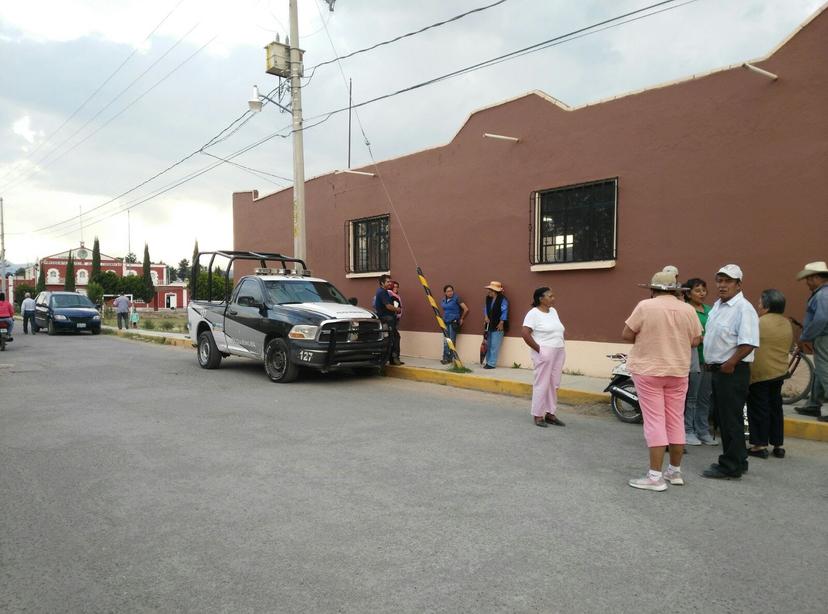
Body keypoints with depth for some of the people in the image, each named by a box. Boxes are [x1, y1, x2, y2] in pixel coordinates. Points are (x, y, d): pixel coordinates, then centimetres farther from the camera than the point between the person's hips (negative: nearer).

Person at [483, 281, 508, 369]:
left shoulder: (502, 299, -14)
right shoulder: (488, 298, 8)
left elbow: (504, 311, -15)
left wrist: (501, 323, -16)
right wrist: (486, 317, 3)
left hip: (498, 326, -8)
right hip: (490, 325, 8)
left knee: (494, 346, -6)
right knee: (489, 345, 14)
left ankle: (491, 363, -1)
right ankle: (487, 362, 24)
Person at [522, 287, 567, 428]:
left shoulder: (553, 311, 13)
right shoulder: (534, 313, -11)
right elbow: (525, 334, -16)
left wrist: (560, 347, 11)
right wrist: (538, 349, -14)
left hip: (559, 353, 7)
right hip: (544, 353, -7)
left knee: (554, 384, 10)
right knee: (542, 384, -3)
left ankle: (550, 414, 18)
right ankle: (538, 415, 6)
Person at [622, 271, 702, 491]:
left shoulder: (645, 306, -10)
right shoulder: (688, 310, 1)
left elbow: (626, 335, -9)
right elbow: (696, 341, 5)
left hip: (648, 371, -4)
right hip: (678, 372, 4)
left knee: (655, 422, -2)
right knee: (676, 421, 13)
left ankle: (655, 477, -1)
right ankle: (675, 471, 23)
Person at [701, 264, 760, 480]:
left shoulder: (744, 309, -15)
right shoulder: (717, 305, 14)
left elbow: (748, 343, -23)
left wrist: (730, 364, -20)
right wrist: (710, 362, 17)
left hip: (732, 372, -9)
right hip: (717, 370, 10)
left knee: (731, 419, -2)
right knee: (721, 418, 17)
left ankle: (731, 467, 7)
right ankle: (736, 460, 29)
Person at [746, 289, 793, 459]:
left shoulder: (759, 323, -18)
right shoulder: (787, 324, 5)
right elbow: (787, 347, 13)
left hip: (759, 374, -7)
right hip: (780, 372, 7)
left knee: (759, 409, 2)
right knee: (775, 408, 15)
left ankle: (759, 445, 5)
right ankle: (778, 445, 20)